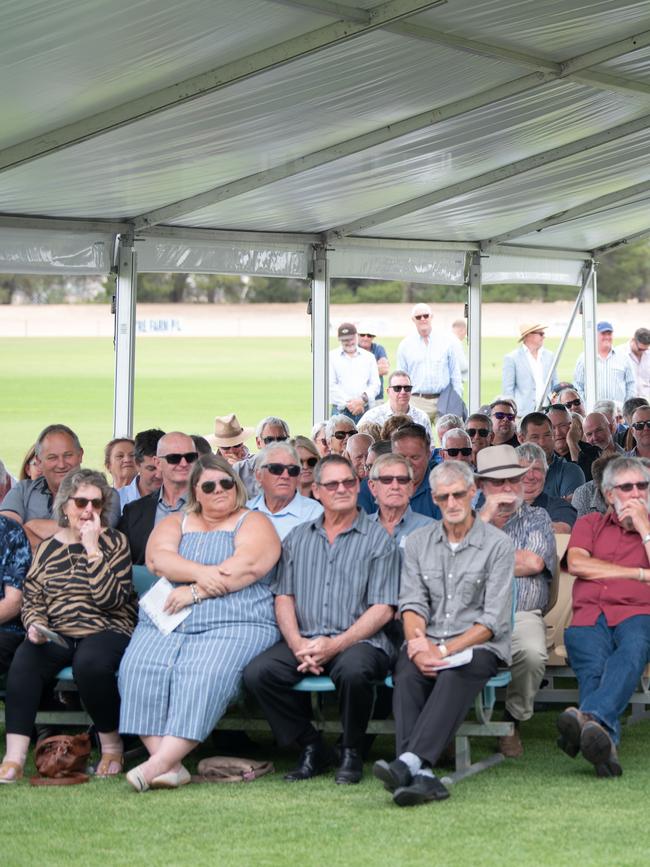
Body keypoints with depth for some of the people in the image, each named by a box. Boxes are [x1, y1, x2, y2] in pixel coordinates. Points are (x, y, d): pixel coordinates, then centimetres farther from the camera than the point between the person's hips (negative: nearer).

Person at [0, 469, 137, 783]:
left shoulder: (114, 542, 6)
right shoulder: (47, 548, 14)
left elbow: (110, 598, -9)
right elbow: (31, 600, 13)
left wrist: (92, 548, -10)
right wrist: (35, 626, -9)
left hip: (107, 631, -3)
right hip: (58, 637, 3)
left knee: (90, 660, -36)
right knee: (25, 658, -29)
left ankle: (112, 748, -14)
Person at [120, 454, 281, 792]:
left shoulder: (254, 523, 11)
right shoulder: (175, 522, 23)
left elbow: (248, 566, -9)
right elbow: (157, 558, 3)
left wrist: (195, 591, -13)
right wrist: (201, 572, -14)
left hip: (233, 624, -3)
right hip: (166, 623, 4)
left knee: (204, 675, -33)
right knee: (139, 669, -26)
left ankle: (159, 763, -36)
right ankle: (171, 767, -30)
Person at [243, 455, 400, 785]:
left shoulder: (378, 540, 5)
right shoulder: (298, 538, 18)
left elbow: (383, 609, -3)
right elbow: (283, 598, 12)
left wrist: (335, 645, -16)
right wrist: (297, 643, -8)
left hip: (358, 641, -4)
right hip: (304, 640, 4)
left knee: (352, 670, -38)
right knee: (257, 673, -23)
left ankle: (351, 752, -9)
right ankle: (311, 748, -4)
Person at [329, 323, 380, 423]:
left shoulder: (369, 357, 15)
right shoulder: (332, 357, 8)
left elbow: (376, 384, 10)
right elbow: (331, 386, 0)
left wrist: (363, 399, -9)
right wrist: (348, 403, -10)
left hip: (365, 410, 2)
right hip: (341, 411, -2)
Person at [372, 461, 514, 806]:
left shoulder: (497, 545, 0)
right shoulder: (418, 542, 13)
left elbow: (493, 621, -6)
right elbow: (412, 604, 4)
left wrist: (444, 651, -16)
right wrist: (420, 646, -17)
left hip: (477, 646, -3)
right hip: (427, 645, 3)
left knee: (453, 676, -36)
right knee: (406, 677, -31)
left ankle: (409, 762, -53)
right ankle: (422, 777, -47)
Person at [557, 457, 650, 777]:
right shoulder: (590, 524, 30)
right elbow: (577, 564, 7)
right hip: (589, 617, 1)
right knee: (593, 663, -35)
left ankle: (592, 717, -66)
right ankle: (606, 743, -60)